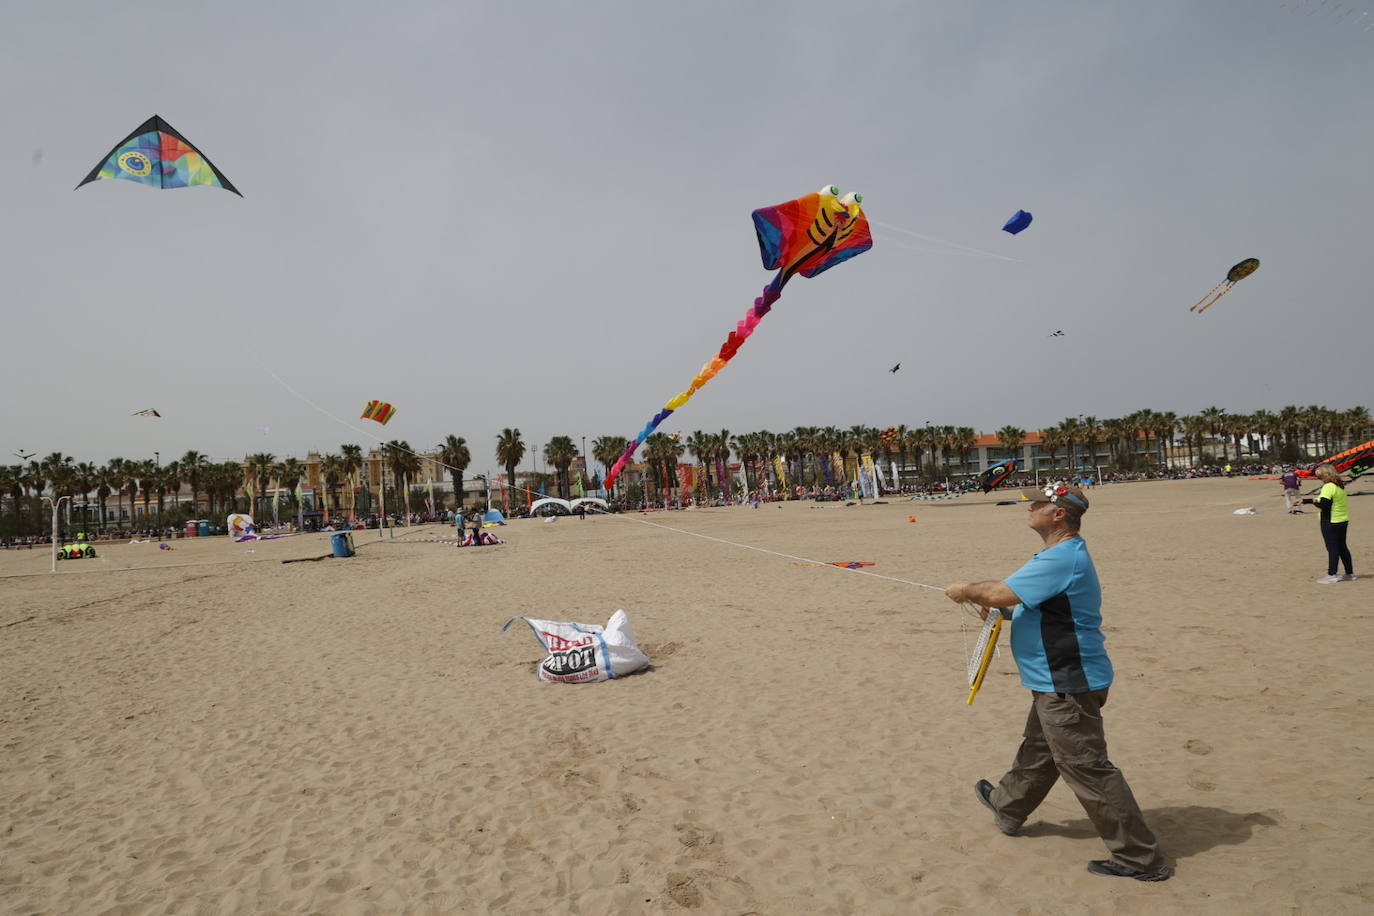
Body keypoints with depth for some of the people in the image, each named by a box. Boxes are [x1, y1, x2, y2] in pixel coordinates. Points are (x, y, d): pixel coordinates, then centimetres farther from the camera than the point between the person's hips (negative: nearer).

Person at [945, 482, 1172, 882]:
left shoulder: (1061, 559, -24)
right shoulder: (1067, 554, 11)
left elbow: (999, 594, -27)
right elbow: (1042, 602, 21)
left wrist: (966, 591, -8)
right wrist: (995, 603, 7)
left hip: (1069, 685, -11)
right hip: (1058, 681, 11)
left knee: (1088, 768, -2)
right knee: (1036, 753, 26)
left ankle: (1141, 859, 9)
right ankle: (1007, 808, 46)